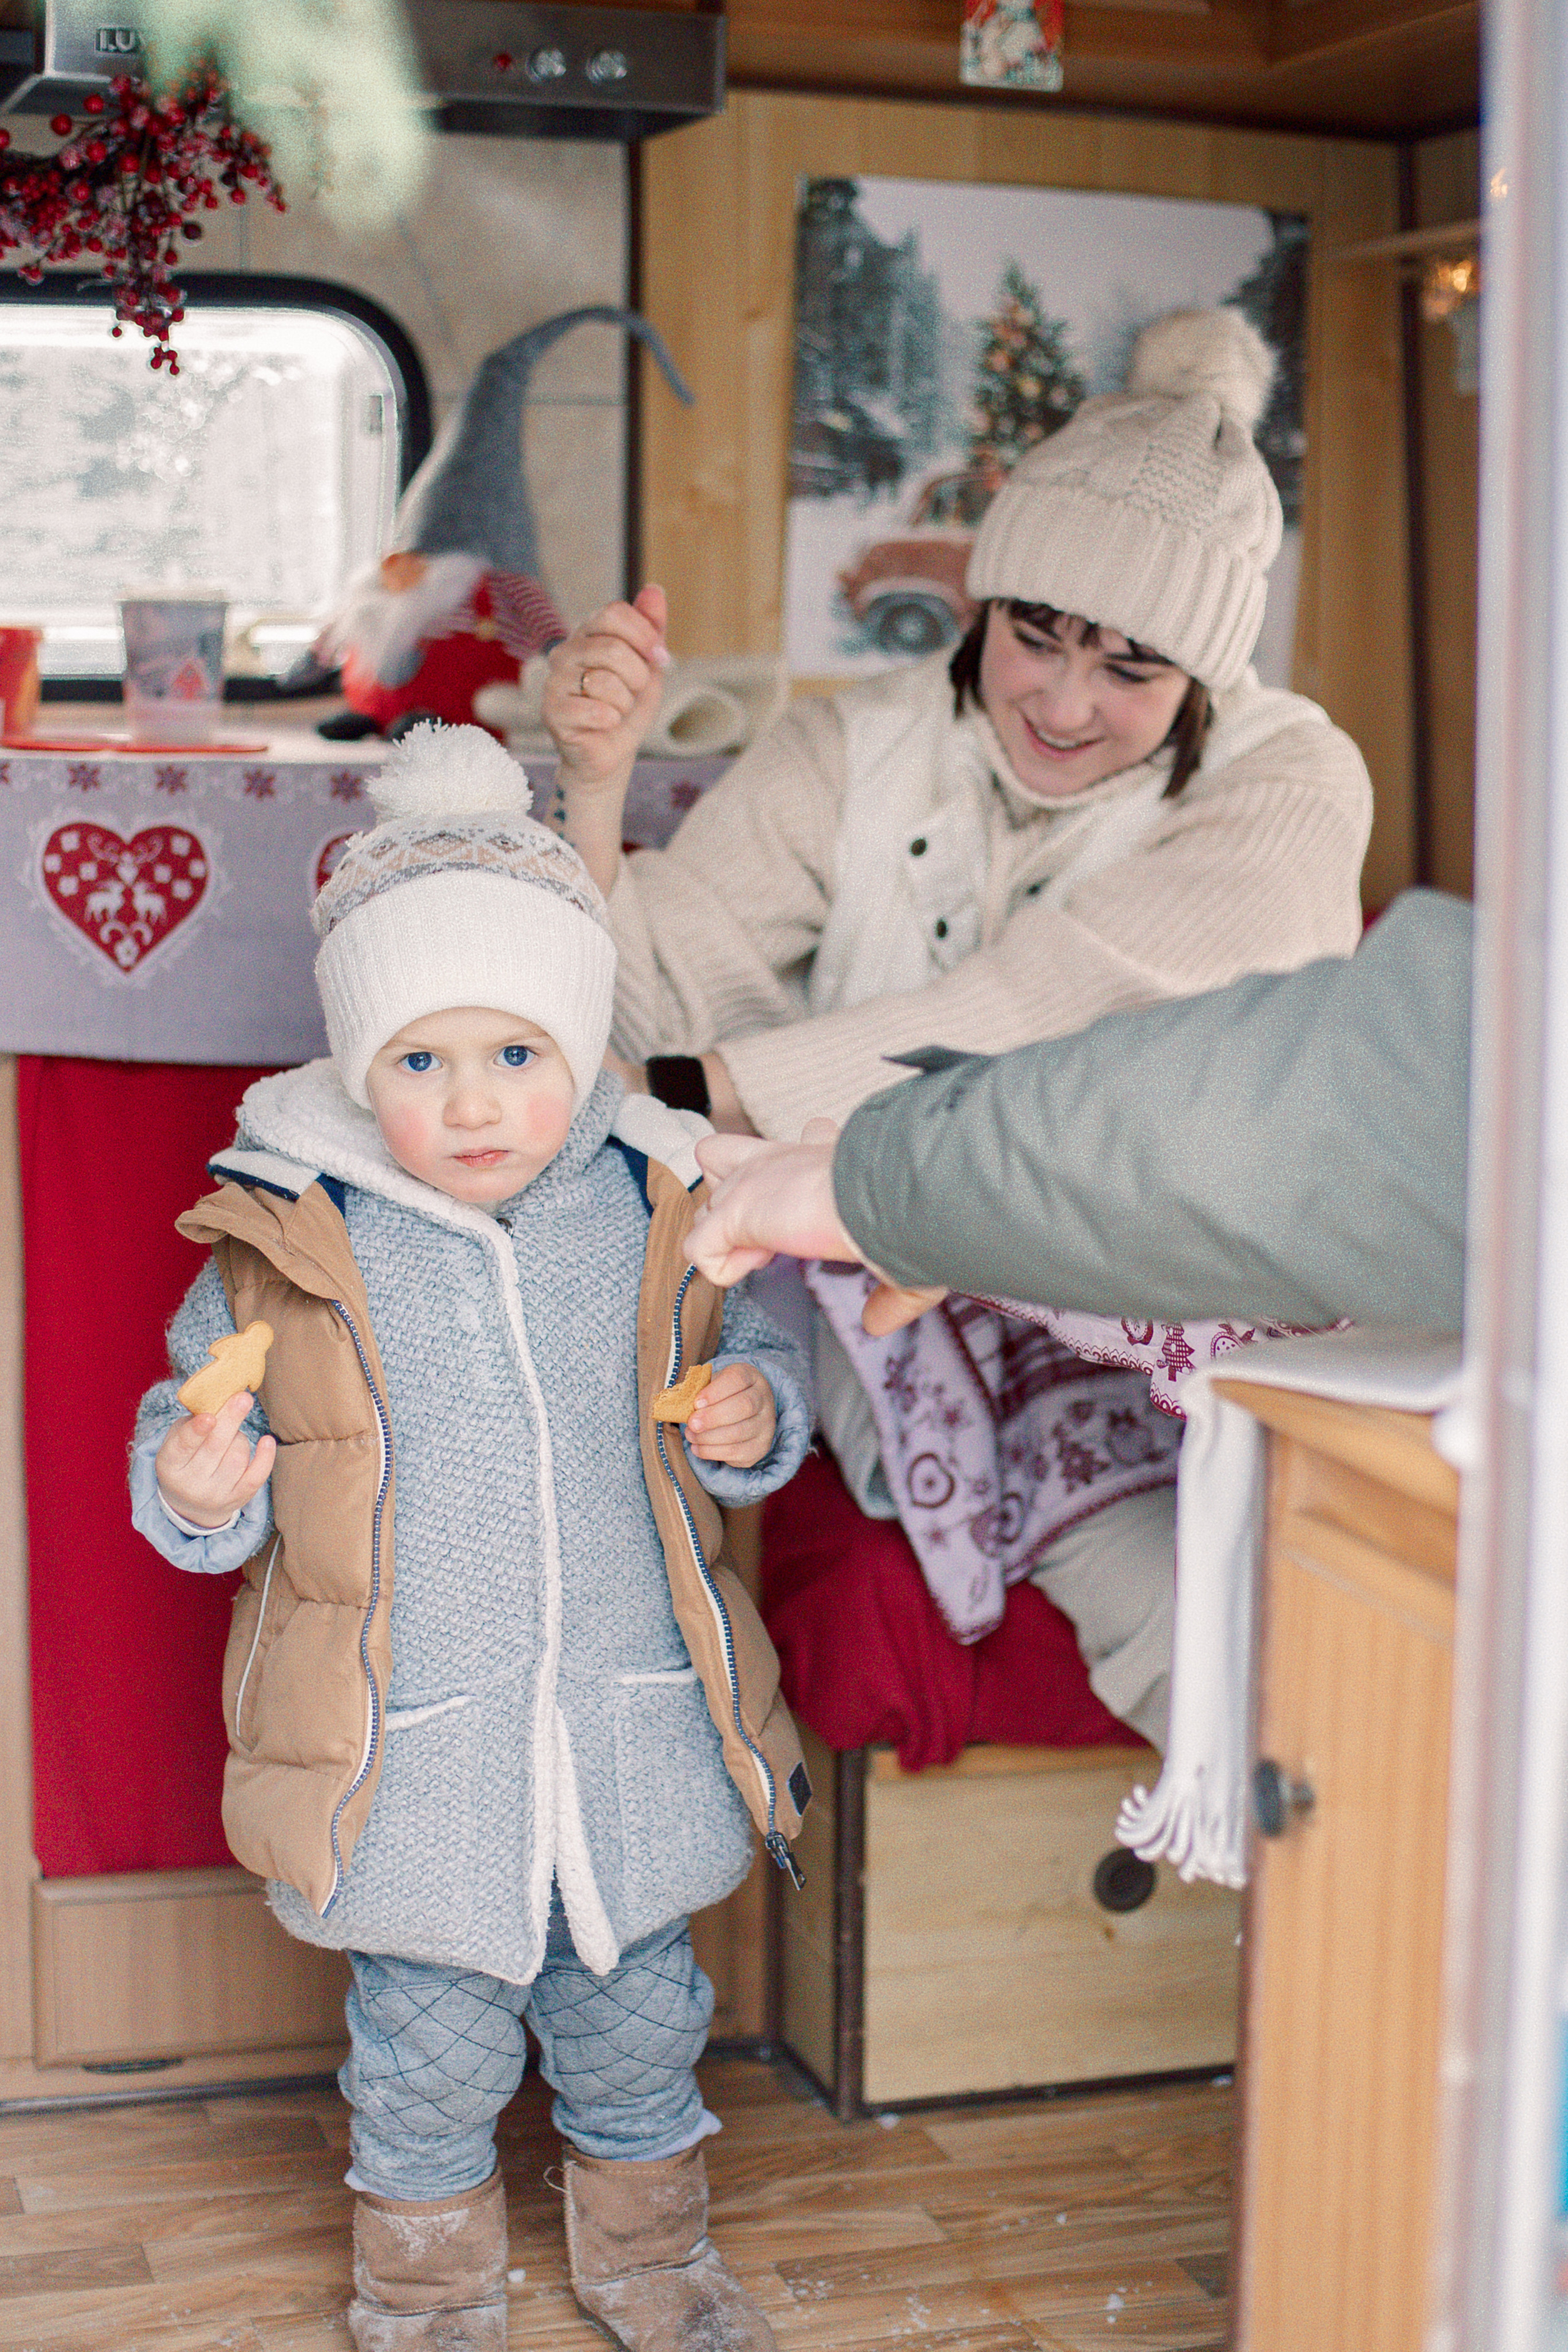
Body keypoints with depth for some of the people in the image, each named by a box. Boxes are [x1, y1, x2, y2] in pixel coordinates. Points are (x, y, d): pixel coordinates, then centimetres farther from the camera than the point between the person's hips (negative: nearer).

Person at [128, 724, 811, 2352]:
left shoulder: (656, 1212, -4)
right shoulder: (291, 1240, -10)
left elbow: (746, 1357, 11)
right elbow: (191, 1420, 1)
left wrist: (750, 1422, -10)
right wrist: (197, 1491, -20)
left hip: (635, 1724, 2)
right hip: (412, 1750, -2)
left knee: (636, 2011, 20)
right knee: (430, 2045, 12)